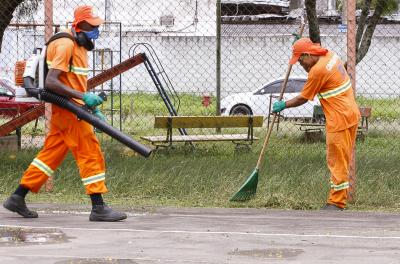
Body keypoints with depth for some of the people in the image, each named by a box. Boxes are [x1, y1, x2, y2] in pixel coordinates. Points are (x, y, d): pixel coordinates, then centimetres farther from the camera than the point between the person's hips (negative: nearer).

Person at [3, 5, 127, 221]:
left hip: (72, 110, 10)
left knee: (51, 154, 12)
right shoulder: (65, 45, -15)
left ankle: (18, 198, 16)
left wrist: (94, 108, 14)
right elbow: (50, 82, -24)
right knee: (91, 154, -7)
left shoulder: (80, 46, 16)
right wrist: (83, 97, -29)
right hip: (68, 109, -10)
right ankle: (98, 208, -5)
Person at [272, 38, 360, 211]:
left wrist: (284, 105, 5)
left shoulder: (318, 70, -20)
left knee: (337, 160, -4)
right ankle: (338, 198, 20)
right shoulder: (330, 55, 6)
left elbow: (303, 99, -9)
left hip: (340, 119, -10)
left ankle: (337, 203, -1)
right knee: (341, 159, 14)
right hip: (351, 113, 10)